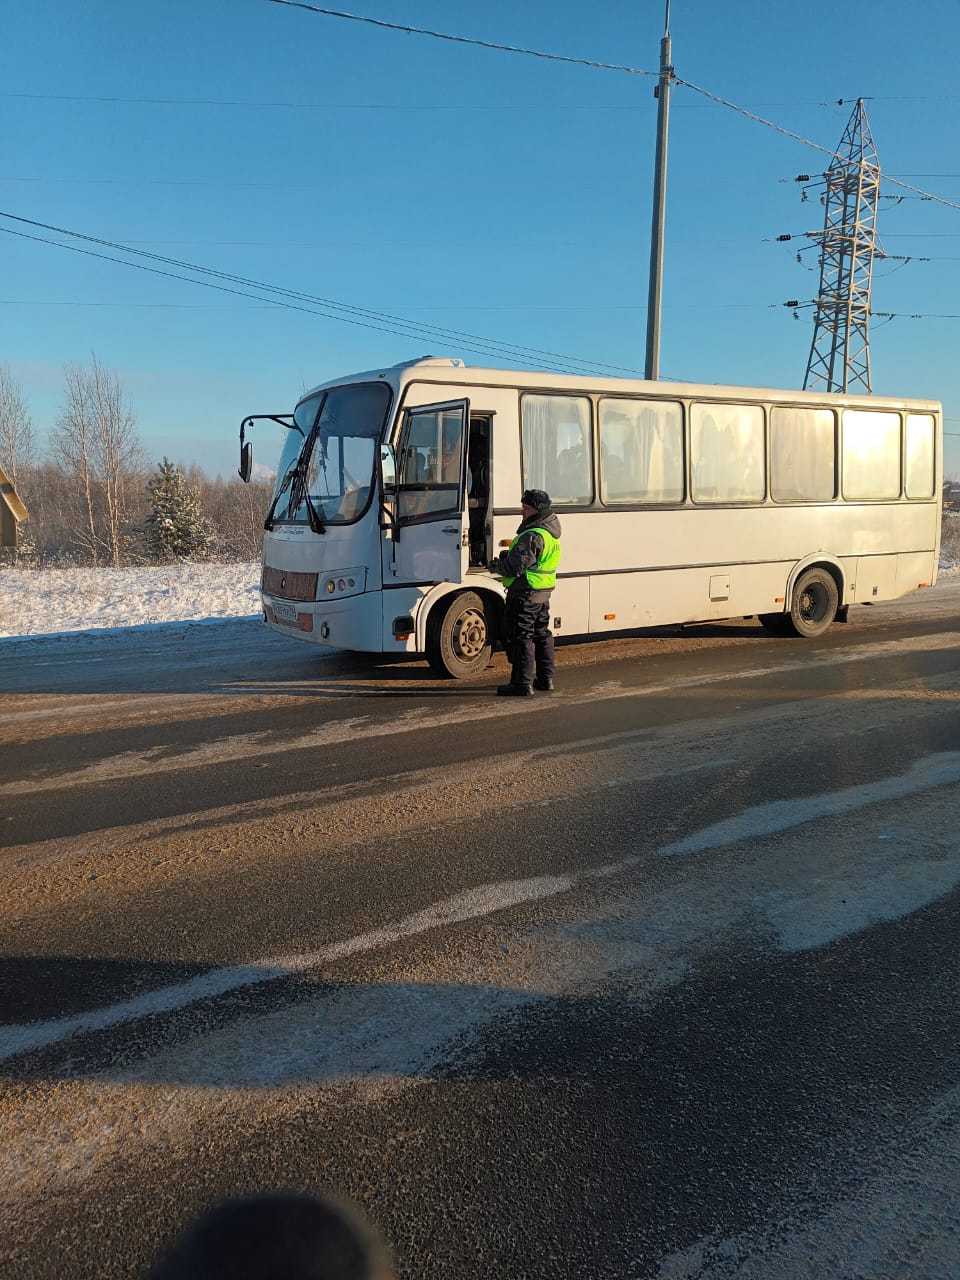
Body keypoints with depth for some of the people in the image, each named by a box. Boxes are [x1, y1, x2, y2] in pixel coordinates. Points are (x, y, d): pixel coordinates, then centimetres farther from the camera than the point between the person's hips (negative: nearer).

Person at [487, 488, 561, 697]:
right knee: (541, 635, 18)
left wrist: (495, 566, -5)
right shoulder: (551, 532, 11)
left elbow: (515, 567, -24)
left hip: (524, 594, -10)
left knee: (520, 637, -4)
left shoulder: (532, 536, -22)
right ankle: (545, 678, 26)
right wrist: (507, 555, 7)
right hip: (543, 593, 10)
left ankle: (522, 683, -1)